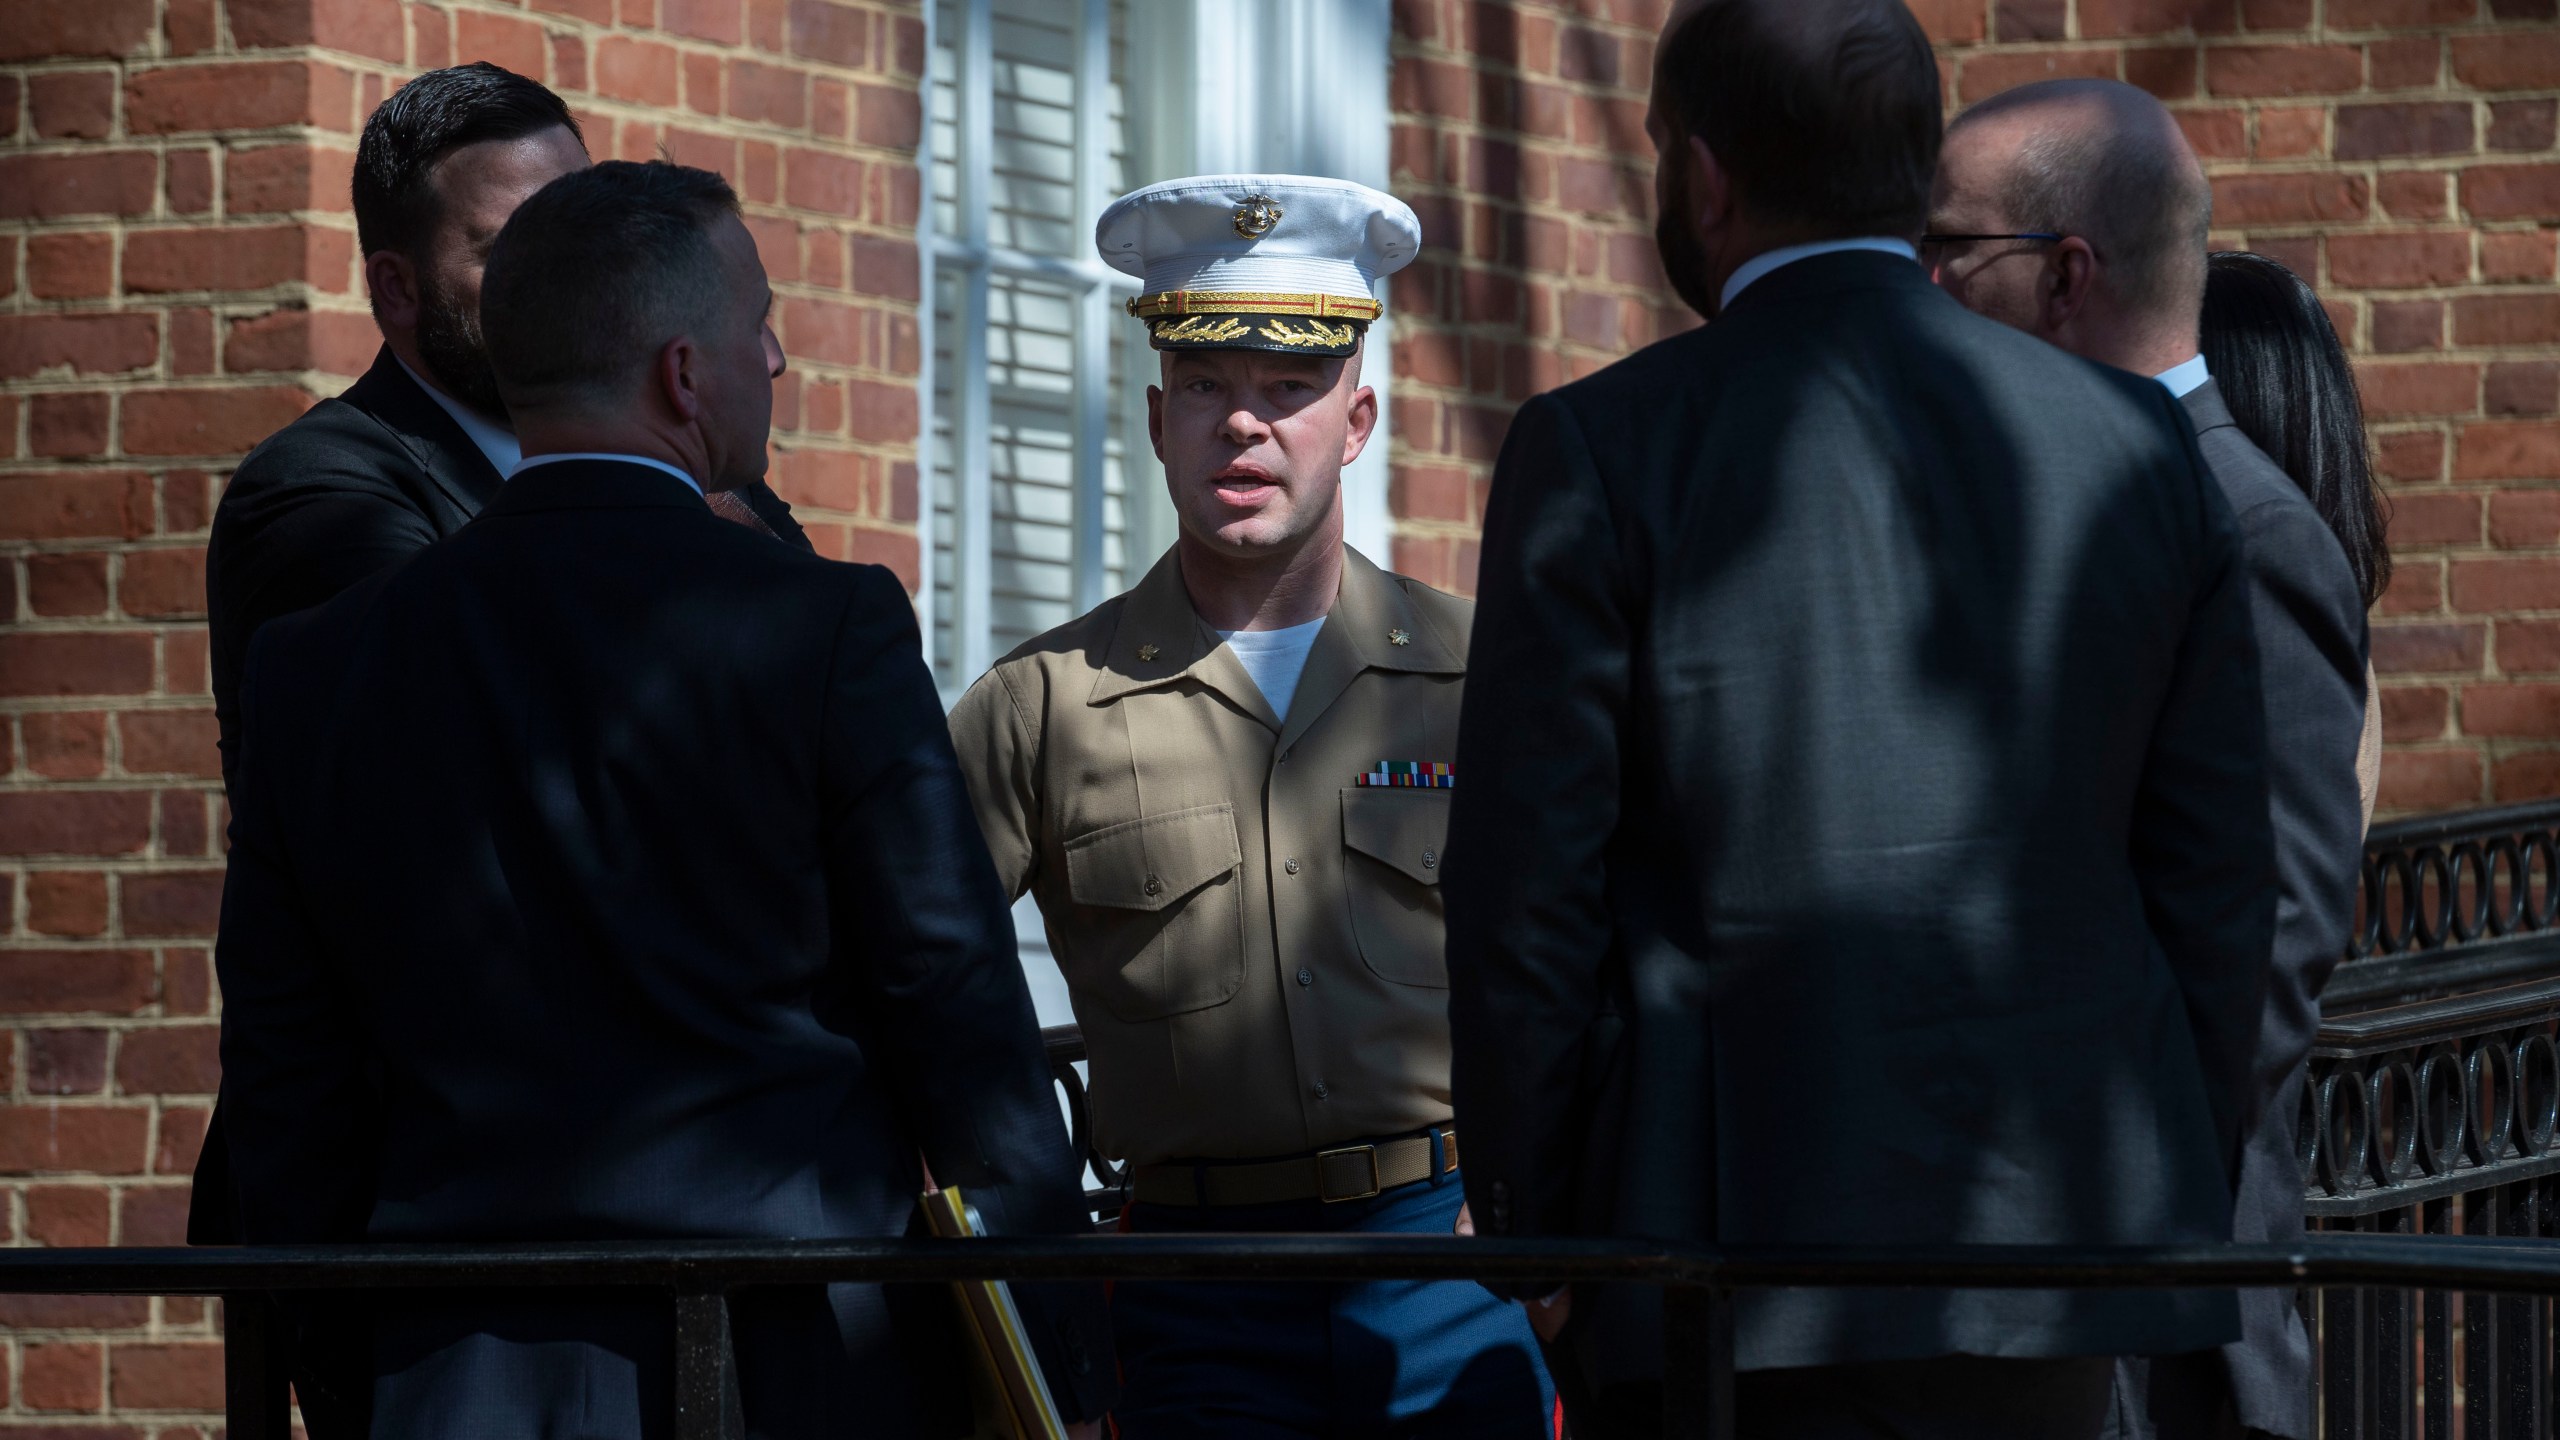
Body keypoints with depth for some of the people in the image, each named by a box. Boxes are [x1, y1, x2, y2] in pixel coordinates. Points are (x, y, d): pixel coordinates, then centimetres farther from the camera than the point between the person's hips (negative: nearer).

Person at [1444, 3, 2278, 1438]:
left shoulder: (1601, 455, -5)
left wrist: (1529, 1226, 5)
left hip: (1740, 1258, -4)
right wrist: (2178, 1204, 17)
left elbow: (1528, 889, -5)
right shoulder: (2141, 448, 6)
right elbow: (2215, 876, 8)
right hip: (2063, 1238, 4)